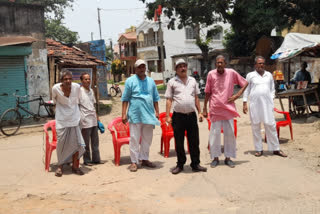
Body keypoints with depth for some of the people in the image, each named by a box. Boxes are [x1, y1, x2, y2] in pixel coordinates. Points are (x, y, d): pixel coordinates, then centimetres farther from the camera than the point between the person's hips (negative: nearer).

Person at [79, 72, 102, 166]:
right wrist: (79, 119, -13)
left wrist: (97, 118, 17)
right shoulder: (79, 91, -8)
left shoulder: (91, 91, 13)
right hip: (85, 120, -6)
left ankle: (96, 159, 18)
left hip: (93, 120, 7)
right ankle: (87, 160, 12)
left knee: (95, 141, 10)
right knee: (86, 142, 2)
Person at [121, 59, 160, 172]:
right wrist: (124, 114, -7)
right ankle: (134, 161, 7)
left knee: (147, 139, 10)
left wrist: (157, 111, 9)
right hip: (135, 115, -4)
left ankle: (144, 159, 23)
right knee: (134, 139, -1)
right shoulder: (130, 81, 1)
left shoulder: (151, 81, 13)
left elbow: (155, 98, 16)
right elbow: (125, 99, -1)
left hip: (149, 115, 4)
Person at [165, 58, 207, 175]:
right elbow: (169, 100, 1)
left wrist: (200, 112, 11)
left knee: (194, 141, 7)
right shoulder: (172, 82, 3)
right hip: (178, 116, -2)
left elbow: (196, 98, 16)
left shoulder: (192, 80, 12)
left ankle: (195, 164, 18)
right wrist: (167, 116, -5)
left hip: (192, 115, 3)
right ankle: (180, 164, 20)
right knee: (179, 142, 6)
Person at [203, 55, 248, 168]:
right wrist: (204, 108, 3)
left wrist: (237, 95, -2)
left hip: (228, 108, 1)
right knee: (215, 133, 2)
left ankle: (228, 157, 17)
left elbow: (245, 83, 10)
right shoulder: (211, 74, -1)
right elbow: (207, 93, 4)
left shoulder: (231, 73, -1)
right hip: (215, 108, -1)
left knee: (229, 133, 5)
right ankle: (215, 157, 15)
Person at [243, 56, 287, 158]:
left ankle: (276, 149, 10)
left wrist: (272, 99, 7)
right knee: (255, 126, 3)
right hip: (254, 104, -2)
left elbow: (272, 89, 19)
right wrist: (245, 103, 1)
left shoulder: (269, 75, 13)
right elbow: (246, 90, 6)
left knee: (271, 126, 1)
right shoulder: (250, 75, 5)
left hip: (267, 103, 2)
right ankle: (259, 149, 13)